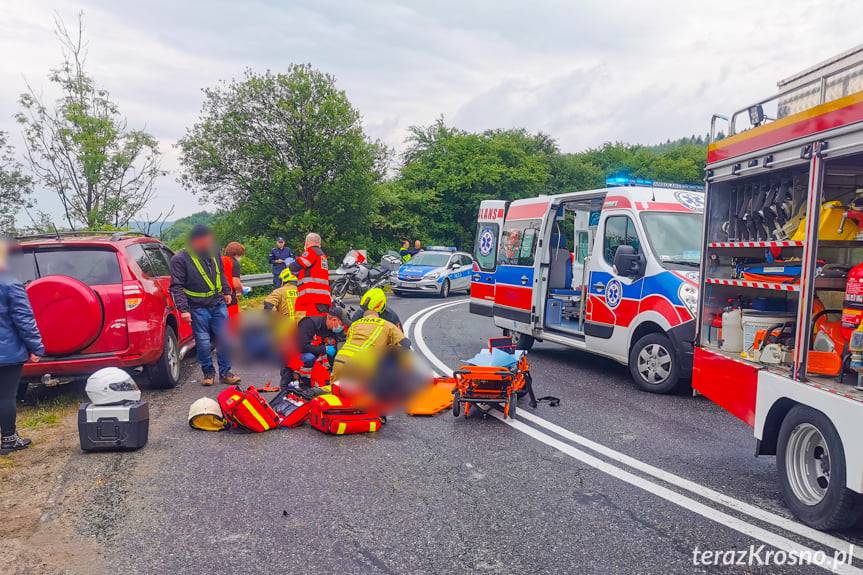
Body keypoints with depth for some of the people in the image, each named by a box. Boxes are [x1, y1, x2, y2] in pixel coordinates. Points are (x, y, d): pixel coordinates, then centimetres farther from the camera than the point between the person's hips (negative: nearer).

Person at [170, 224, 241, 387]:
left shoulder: (213, 254, 9)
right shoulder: (180, 259, -8)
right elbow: (177, 286, -10)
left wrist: (226, 292, 26)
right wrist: (183, 309, -17)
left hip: (218, 305, 5)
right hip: (198, 308, -4)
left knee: (225, 339, 3)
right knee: (203, 342, 1)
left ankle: (225, 373, 13)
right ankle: (208, 372, 19)